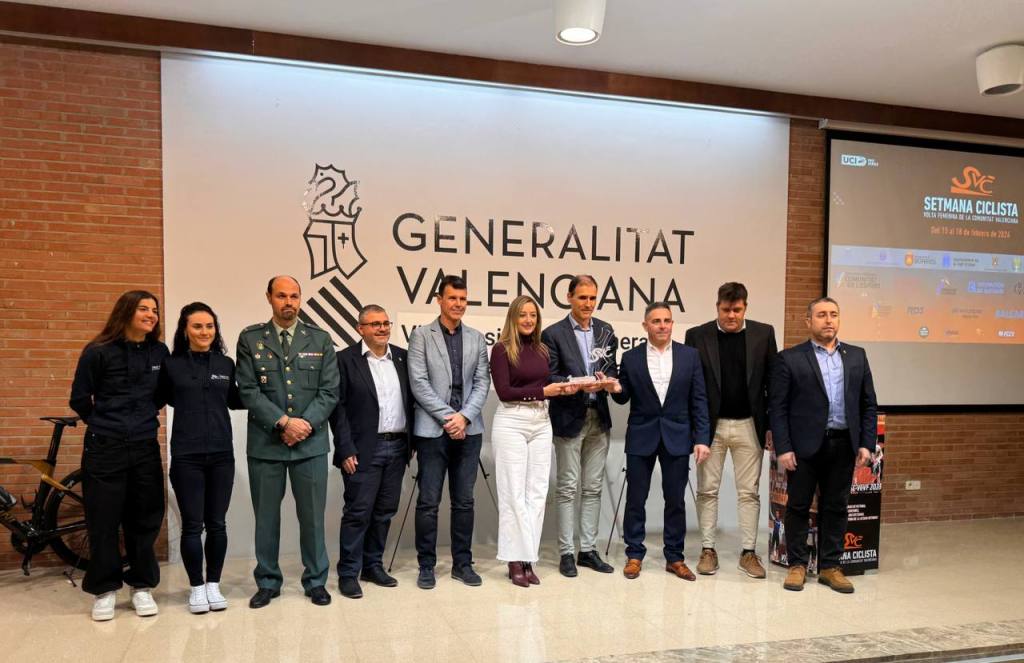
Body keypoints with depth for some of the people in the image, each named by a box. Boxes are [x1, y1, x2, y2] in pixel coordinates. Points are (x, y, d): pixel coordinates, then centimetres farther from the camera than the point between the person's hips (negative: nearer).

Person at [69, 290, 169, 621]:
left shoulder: (160, 352, 2)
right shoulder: (98, 352, -8)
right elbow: (79, 399, 1)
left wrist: (144, 419, 10)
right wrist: (106, 424, 10)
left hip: (146, 447, 3)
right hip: (104, 448, -3)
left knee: (144, 519, 8)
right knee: (103, 521, 4)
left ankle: (142, 586, 21)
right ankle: (105, 590, 19)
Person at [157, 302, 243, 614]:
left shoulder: (226, 364, 5)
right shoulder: (171, 364, -1)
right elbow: (165, 399, 12)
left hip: (221, 454, 2)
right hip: (186, 456, -2)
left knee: (217, 523, 9)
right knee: (192, 526, 4)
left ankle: (213, 585, 23)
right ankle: (196, 587, 19)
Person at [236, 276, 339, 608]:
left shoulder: (320, 339, 5)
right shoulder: (250, 339, 2)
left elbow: (329, 391, 0)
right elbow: (248, 391, -5)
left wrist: (304, 425, -12)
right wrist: (283, 422, -15)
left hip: (311, 442, 1)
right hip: (265, 443, 0)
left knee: (312, 515, 7)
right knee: (266, 516, 10)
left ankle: (316, 581, 22)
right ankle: (267, 582, 25)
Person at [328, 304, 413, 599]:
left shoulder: (402, 357, 9)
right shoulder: (346, 359, -5)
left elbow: (411, 400, 13)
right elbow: (337, 407, -8)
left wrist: (412, 440, 9)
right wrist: (346, 450, -13)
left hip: (397, 447, 5)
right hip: (364, 450, -5)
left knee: (385, 511, 12)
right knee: (358, 512, 0)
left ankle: (373, 566, 26)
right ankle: (348, 573, 12)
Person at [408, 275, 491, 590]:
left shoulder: (477, 338, 11)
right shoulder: (421, 335, 1)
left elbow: (482, 382, 5)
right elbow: (418, 382, -6)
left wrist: (464, 416, -9)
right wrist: (447, 417, -12)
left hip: (468, 429, 3)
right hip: (433, 429, -3)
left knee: (464, 501, 9)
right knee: (428, 502, 2)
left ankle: (462, 563, 20)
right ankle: (426, 565, 14)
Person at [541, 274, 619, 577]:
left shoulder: (606, 331, 10)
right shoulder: (553, 334, -5)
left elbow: (612, 370, 10)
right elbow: (548, 379, -7)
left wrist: (606, 380, -12)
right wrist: (579, 384, -22)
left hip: (599, 418, 5)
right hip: (569, 418, -4)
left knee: (593, 488, 10)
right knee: (568, 488, 2)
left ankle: (588, 550, 19)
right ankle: (566, 552, 11)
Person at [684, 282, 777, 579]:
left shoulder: (763, 333, 1)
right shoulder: (697, 335, -2)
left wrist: (773, 425, 0)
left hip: (749, 425, 1)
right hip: (710, 425, -1)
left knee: (749, 492, 7)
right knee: (707, 490, 7)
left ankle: (748, 552, 17)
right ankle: (708, 550, 17)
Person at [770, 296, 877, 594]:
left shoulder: (857, 356, 10)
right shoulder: (789, 358, -2)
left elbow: (868, 404, 11)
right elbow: (777, 407, -4)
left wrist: (866, 443, 2)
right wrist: (782, 448, -10)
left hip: (843, 445, 3)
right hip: (805, 446, -3)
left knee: (835, 508, 10)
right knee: (798, 507, 6)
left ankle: (830, 566, 22)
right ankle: (797, 565, 19)